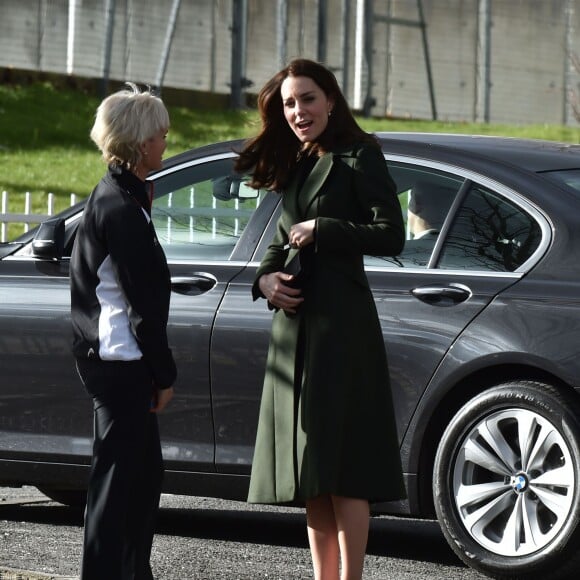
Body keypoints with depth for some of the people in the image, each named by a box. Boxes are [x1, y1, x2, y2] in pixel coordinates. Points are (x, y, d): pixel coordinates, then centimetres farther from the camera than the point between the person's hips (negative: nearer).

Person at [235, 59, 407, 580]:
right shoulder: (295, 168, 18)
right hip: (295, 320, 8)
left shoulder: (358, 158, -4)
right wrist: (266, 278, 5)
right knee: (310, 466, 9)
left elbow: (391, 235, -12)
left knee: (339, 463, -10)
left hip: (340, 322, -8)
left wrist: (323, 231, -12)